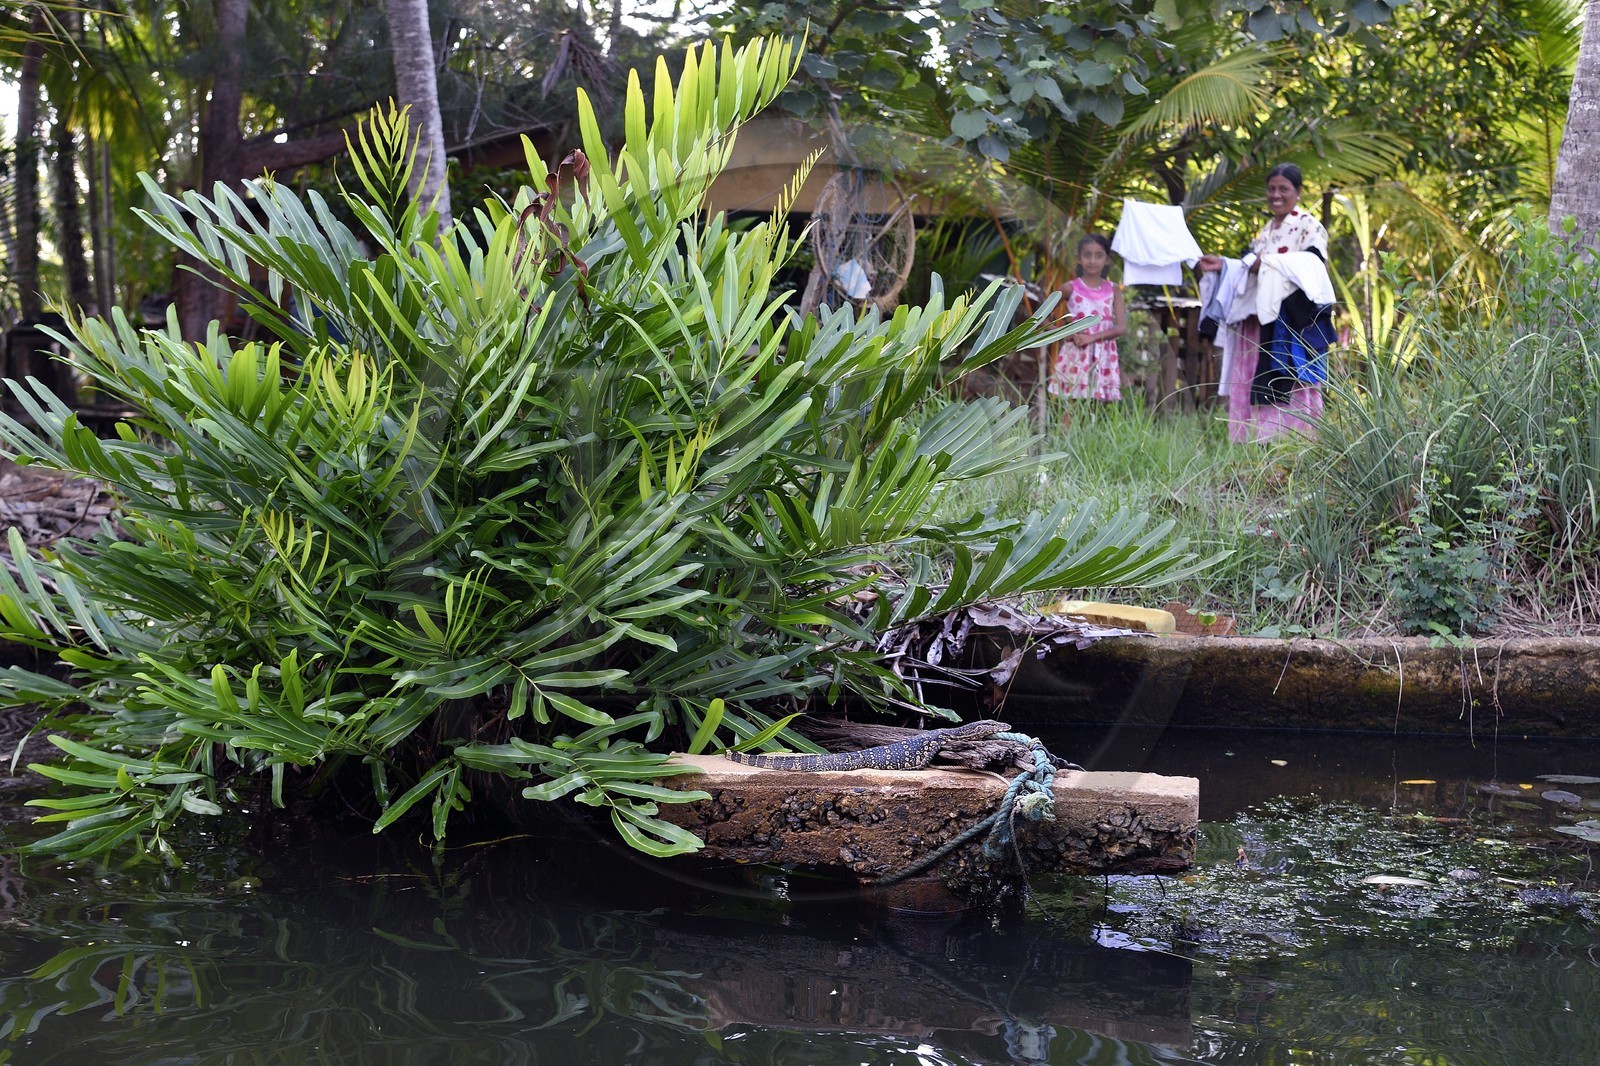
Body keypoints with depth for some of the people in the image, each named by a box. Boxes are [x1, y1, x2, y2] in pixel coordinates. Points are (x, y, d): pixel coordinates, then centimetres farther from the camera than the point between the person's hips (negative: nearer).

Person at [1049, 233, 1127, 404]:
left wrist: (1092, 337, -16)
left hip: (1104, 357, 2)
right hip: (1076, 356, -2)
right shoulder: (1071, 288, 2)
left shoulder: (1113, 290, 7)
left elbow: (1121, 327, -3)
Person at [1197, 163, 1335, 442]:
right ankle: (1262, 439, -2)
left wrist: (1269, 263, -16)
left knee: (1289, 385, -13)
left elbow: (1314, 266, -13)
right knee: (1257, 385, -1)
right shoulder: (1266, 231, 23)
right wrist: (1224, 265, 8)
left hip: (1293, 320, -7)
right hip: (1262, 320, 7)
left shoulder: (1309, 227, 0)